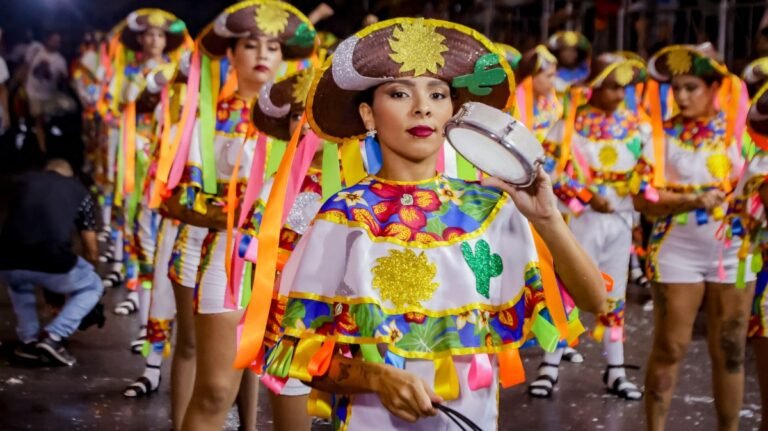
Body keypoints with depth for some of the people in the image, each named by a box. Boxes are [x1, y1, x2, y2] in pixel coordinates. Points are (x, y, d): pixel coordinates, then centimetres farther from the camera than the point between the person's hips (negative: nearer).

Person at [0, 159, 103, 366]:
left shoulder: (25, 181, 27)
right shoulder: (79, 191, 22)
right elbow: (92, 251, 28)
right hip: (53, 265, -3)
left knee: (18, 280, 41)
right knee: (92, 287, 28)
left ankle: (28, 340, 29)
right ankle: (53, 336, 10)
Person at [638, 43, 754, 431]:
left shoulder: (739, 126, 1)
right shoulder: (662, 134, -3)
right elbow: (643, 199, -7)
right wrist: (690, 200, -21)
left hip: (733, 253, 1)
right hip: (677, 254, -1)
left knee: (730, 351, 9)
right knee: (670, 348, 4)